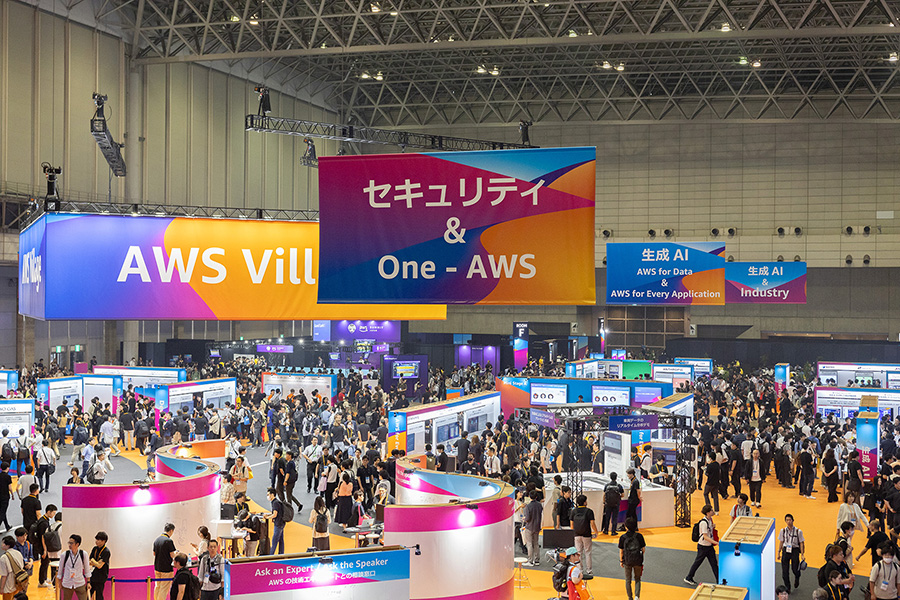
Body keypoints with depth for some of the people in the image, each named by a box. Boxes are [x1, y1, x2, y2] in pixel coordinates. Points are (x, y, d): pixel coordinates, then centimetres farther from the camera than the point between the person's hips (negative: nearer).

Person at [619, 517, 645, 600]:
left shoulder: (622, 538, -10)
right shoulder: (639, 536, -9)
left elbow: (621, 551, -4)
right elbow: (643, 549, -3)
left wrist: (621, 561, 10)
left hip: (627, 561, 0)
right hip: (638, 561, 0)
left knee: (628, 580, 16)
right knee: (637, 579, 17)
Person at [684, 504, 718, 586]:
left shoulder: (710, 519, 2)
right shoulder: (703, 522, -24)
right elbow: (705, 536, -27)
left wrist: (713, 526, 0)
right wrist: (716, 542, -31)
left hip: (710, 545, 7)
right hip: (703, 546, -7)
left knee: (714, 563, 8)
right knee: (697, 562, 7)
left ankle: (719, 581, 13)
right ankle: (688, 578, 22)